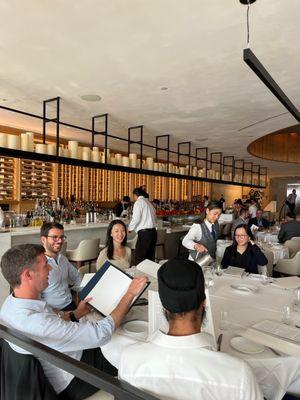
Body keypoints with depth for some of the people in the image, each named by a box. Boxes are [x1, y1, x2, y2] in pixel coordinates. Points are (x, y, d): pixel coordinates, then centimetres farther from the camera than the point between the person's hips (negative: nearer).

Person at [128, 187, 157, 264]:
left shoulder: (138, 202, -4)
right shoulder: (149, 203, 17)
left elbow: (136, 218, -14)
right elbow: (154, 219, 16)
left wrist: (130, 228, 3)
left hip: (144, 233, -8)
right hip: (153, 232, 8)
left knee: (140, 259, -5)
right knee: (150, 257, 12)